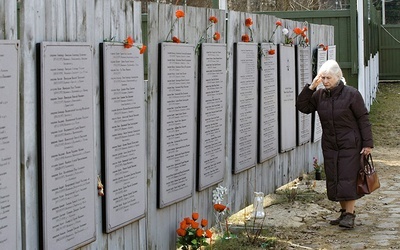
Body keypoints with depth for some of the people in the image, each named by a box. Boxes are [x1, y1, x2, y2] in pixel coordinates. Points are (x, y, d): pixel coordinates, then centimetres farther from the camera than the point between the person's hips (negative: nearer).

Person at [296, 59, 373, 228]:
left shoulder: (351, 94, -9)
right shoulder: (319, 95, 4)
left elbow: (363, 119, -6)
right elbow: (302, 107, 1)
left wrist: (367, 143, -10)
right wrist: (310, 87, -10)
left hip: (350, 145, -5)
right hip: (329, 146, 5)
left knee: (348, 178, -8)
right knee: (333, 179, 6)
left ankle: (350, 214, -3)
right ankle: (344, 212, 18)